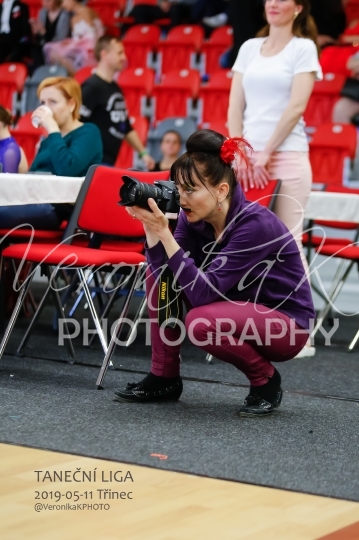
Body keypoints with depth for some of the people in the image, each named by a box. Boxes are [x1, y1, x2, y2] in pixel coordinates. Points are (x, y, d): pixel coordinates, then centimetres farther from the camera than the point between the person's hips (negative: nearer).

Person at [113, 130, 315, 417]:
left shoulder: (256, 224, -28)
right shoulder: (194, 217, -8)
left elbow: (203, 293, -33)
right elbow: (165, 273, -15)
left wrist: (164, 233, -36)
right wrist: (151, 228, -26)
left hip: (285, 322, -7)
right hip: (240, 312, 7)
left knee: (201, 322, -32)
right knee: (159, 276, -6)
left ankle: (266, 379, -6)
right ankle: (164, 377, 4)